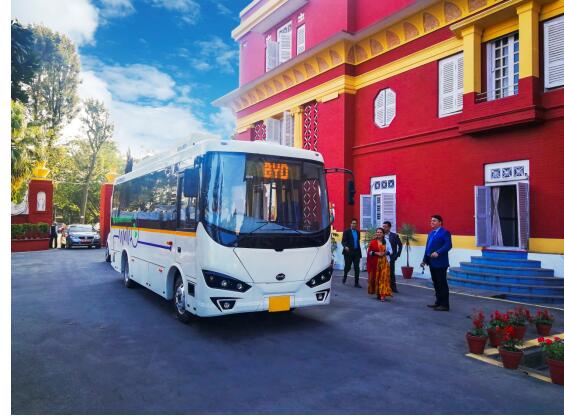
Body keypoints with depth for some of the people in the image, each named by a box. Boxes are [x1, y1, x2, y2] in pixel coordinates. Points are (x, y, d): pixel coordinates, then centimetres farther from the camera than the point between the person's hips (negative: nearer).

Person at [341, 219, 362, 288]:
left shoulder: (358, 232, 12)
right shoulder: (346, 232, -3)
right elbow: (343, 241, -9)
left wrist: (359, 251, 17)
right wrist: (345, 246, -29)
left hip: (356, 252, 4)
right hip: (349, 252, -4)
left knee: (357, 268, 0)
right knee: (347, 267, 5)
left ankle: (356, 283, 6)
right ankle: (344, 277, 35)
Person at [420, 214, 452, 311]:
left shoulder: (445, 232, -7)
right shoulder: (431, 233, 18)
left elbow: (448, 245, -18)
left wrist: (438, 252, -27)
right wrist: (424, 260, 12)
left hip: (440, 263, -8)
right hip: (432, 263, 8)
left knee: (442, 284, -3)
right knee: (436, 283, 13)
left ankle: (445, 304, 3)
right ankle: (438, 302, 22)